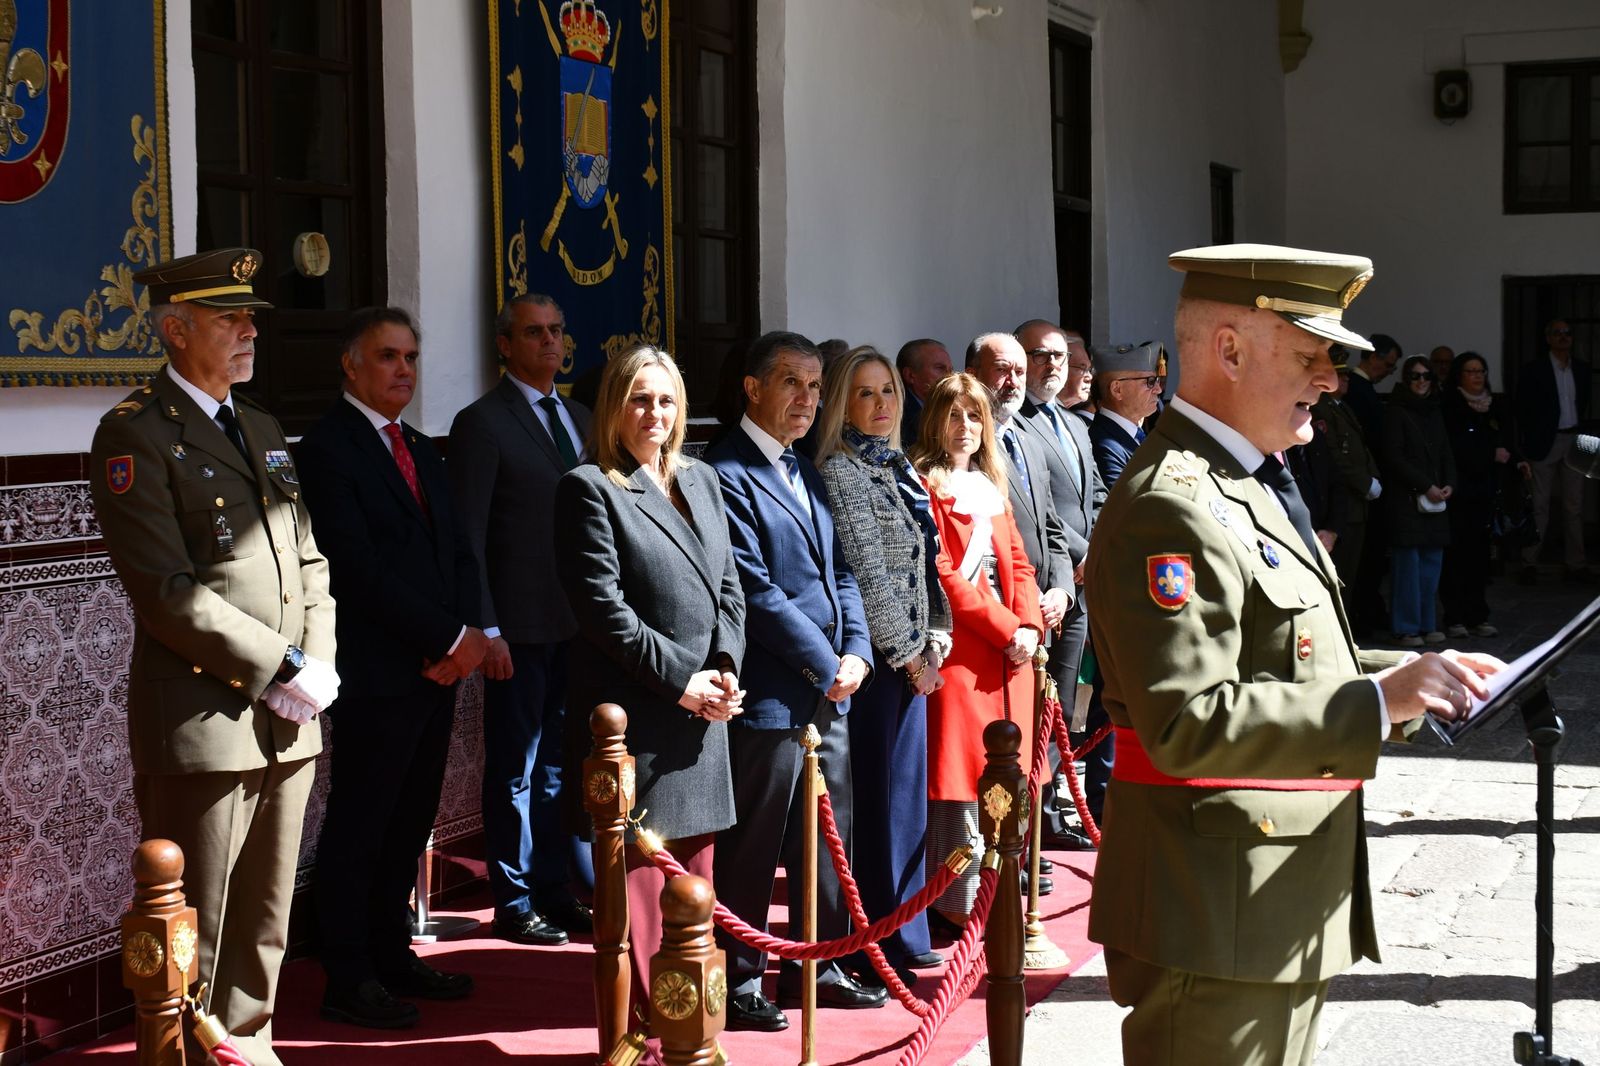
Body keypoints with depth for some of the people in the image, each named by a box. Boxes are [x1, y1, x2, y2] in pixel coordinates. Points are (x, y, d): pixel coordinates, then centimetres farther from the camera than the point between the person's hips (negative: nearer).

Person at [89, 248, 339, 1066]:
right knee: (195, 931, 2)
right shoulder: (134, 436, -8)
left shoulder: (263, 431, 17)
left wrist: (319, 668, 1)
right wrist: (280, 671, -14)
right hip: (202, 718, -7)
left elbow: (309, 562, 17)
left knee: (266, 918, 14)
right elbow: (167, 591, -16)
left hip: (288, 720, 7)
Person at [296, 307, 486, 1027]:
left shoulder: (421, 449, 18)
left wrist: (468, 632, -3)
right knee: (358, 828, 1)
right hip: (377, 672, -8)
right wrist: (451, 637, -15)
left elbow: (456, 550, 15)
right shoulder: (328, 449, -9)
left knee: (409, 823, 13)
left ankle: (391, 957, 24)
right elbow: (360, 569, -17)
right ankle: (348, 981, 10)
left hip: (438, 669, 8)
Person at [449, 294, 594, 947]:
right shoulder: (481, 423, -7)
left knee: (561, 766, 14)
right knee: (517, 770, 4)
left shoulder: (578, 418, 14)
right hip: (521, 626, -6)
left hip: (579, 623, 6)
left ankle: (556, 893, 24)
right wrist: (487, 630, -15)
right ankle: (514, 904, 15)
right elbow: (468, 538, -10)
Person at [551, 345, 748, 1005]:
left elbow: (728, 587, 14)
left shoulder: (701, 480, 15)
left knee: (694, 877, 11)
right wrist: (680, 679, -13)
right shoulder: (591, 488, -7)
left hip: (702, 711, 7)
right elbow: (603, 608, -13)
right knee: (639, 883, -3)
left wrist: (725, 669, -2)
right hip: (636, 718, -7)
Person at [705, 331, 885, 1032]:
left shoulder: (805, 472, 16)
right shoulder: (727, 475, -13)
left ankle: (817, 966, 28)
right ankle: (739, 981, 14)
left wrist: (856, 651, 1)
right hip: (770, 697, -9)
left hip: (829, 692, 9)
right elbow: (756, 591, -18)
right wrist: (825, 662, -13)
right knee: (752, 849, 2)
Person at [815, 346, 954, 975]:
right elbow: (865, 572, -14)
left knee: (907, 790, 13)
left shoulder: (895, 467, 15)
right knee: (876, 798, -3)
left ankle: (904, 934, 23)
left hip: (911, 655, 8)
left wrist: (934, 639, 7)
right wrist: (909, 653, -11)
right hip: (877, 657, -8)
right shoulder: (839, 471, -10)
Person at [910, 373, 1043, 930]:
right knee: (961, 778, -7)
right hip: (960, 649, -7)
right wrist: (1005, 628, -13)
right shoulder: (925, 486, -5)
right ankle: (955, 906, -1)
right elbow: (942, 572, -12)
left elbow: (1018, 565, 18)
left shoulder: (991, 488, 20)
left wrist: (1029, 624, 0)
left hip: (1009, 649, 8)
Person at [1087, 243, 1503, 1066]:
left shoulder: (1252, 485, 16)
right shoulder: (1170, 509, -20)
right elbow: (1188, 727, -27)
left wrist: (1409, 673, 10)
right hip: (1218, 909, -11)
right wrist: (1378, 701, -28)